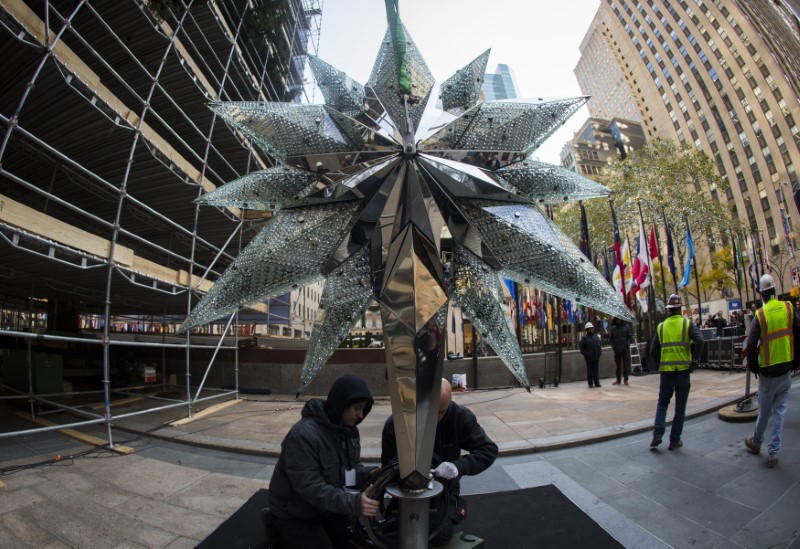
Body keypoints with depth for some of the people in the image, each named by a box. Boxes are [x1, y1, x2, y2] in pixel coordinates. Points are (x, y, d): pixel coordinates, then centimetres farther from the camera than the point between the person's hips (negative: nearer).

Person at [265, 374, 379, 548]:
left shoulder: (347, 428, -8)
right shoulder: (304, 434, -34)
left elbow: (352, 465, 0)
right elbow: (310, 487, -35)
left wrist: (370, 475, -23)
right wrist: (353, 502, -44)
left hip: (326, 506, 8)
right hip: (294, 512, -7)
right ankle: (278, 525, 12)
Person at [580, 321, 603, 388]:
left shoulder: (596, 336, 12)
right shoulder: (584, 338, -1)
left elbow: (600, 345, 18)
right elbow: (582, 348, -1)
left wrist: (600, 352, 4)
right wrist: (586, 354, -12)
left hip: (596, 357, 4)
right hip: (589, 357, -3)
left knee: (596, 370, 7)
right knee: (590, 370, 2)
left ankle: (597, 382, 13)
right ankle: (590, 383, 8)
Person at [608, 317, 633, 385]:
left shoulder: (626, 327, 1)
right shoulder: (613, 328, 6)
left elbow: (630, 337, 1)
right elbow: (610, 339, 8)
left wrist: (627, 344, -12)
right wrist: (613, 346, -5)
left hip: (625, 349, -2)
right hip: (617, 350, 2)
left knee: (625, 364, 1)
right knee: (618, 365, 8)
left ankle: (626, 380, 9)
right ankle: (618, 380, 15)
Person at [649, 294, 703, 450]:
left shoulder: (661, 326, 5)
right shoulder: (687, 324, -1)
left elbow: (653, 350, 3)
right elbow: (699, 340, -18)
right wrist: (694, 359, -7)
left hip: (666, 371, 2)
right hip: (683, 371, -1)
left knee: (662, 403, 16)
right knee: (680, 408, 9)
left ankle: (658, 433, 3)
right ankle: (674, 441, 15)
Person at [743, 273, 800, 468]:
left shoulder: (760, 315, -12)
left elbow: (750, 346, -15)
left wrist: (753, 367, 1)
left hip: (767, 371, -2)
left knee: (764, 410, 14)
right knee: (779, 410, 10)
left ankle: (756, 442, 33)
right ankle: (773, 453, 11)